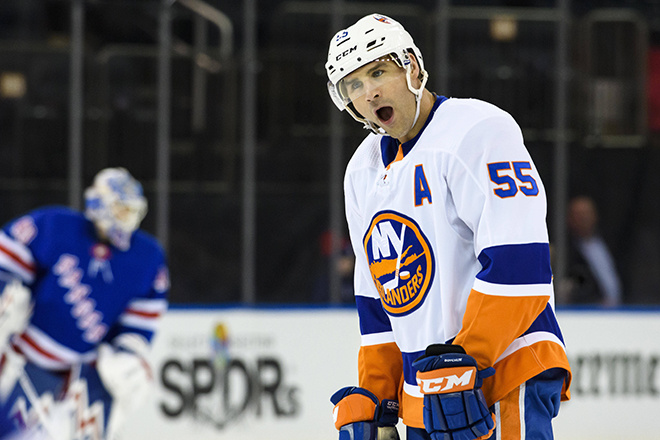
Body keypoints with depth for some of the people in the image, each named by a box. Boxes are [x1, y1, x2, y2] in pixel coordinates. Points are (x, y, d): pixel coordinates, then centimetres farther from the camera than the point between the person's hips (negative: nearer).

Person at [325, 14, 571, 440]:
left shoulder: (477, 131, -10)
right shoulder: (363, 173, 18)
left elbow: (517, 264, -19)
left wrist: (465, 362, -23)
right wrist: (373, 399, 16)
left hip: (505, 367, -8)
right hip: (425, 397, 8)